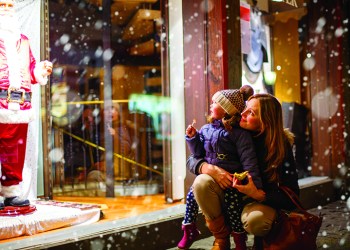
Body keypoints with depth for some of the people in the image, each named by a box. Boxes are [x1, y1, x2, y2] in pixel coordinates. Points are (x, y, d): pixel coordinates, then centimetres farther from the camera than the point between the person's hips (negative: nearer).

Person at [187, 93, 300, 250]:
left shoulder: (281, 146, -16)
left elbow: (291, 200, -17)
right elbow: (192, 160, -7)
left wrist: (257, 194, -33)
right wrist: (210, 169, -29)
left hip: (261, 200, -2)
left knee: (254, 219, -38)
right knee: (202, 182, -28)